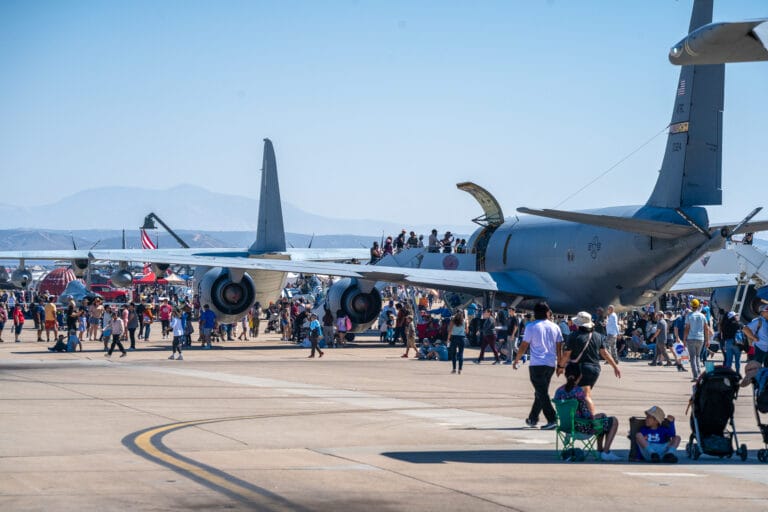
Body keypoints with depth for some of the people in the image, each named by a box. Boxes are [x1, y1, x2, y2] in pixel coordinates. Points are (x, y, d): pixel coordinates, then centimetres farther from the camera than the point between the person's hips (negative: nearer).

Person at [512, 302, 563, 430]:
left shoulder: (531, 327, -5)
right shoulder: (555, 327, 6)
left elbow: (524, 346, -3)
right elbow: (559, 348, 8)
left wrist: (516, 360, 9)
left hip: (537, 364, -5)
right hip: (551, 364, 5)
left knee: (542, 394, -5)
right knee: (541, 392, 17)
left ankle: (552, 420, -15)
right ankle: (533, 418, 27)